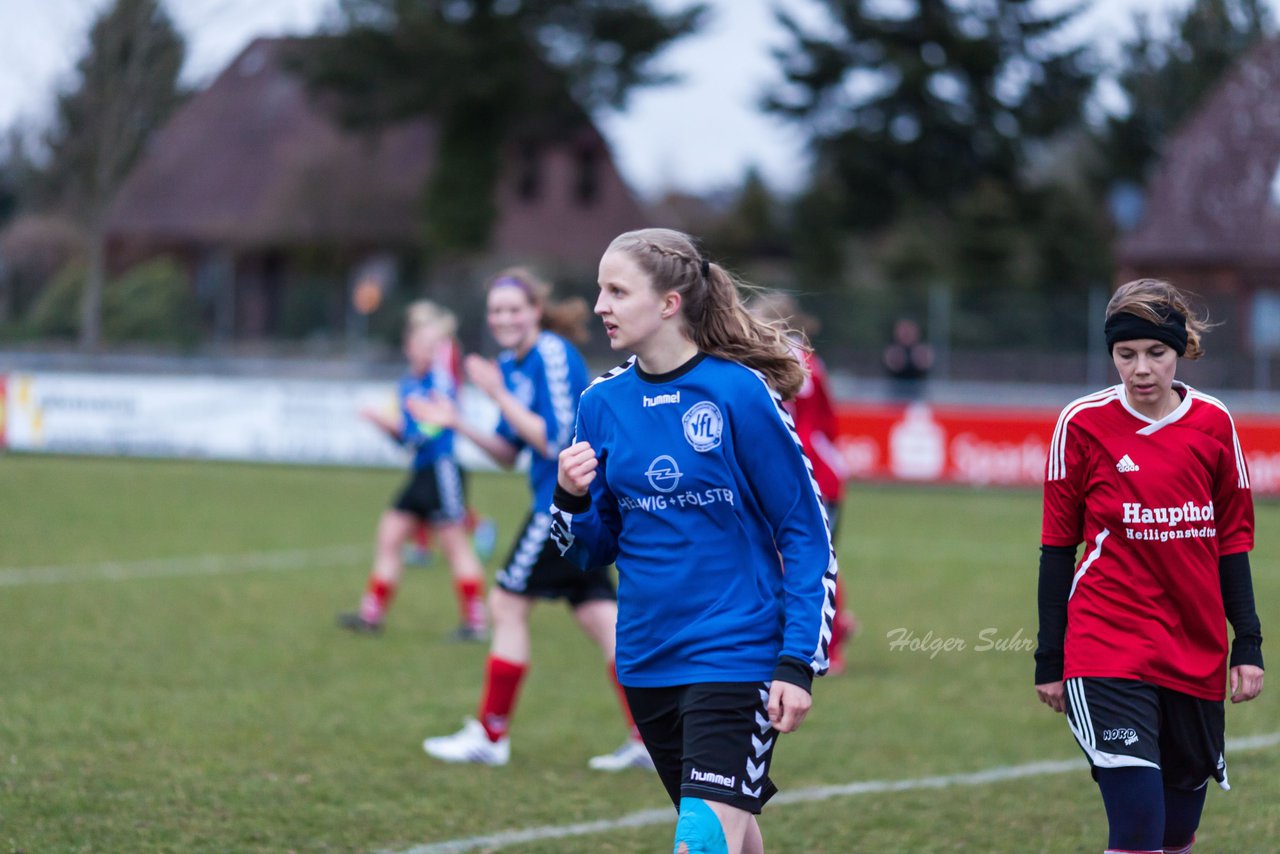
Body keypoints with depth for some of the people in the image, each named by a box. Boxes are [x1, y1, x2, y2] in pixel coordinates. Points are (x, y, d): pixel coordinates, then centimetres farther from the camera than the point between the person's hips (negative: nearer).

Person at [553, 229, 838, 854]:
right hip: (649, 658, 6)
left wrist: (798, 662, -13)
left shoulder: (740, 393, -11)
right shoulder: (603, 402, 4)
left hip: (735, 655, -6)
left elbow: (807, 534, -7)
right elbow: (593, 551, 12)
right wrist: (572, 500, -10)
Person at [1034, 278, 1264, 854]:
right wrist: (1049, 661, 1)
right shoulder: (1083, 424, -4)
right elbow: (1056, 546, 1)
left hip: (1196, 652, 4)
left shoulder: (1214, 423, 5)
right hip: (1108, 652, -4)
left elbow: (1232, 541, 11)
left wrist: (1247, 645, 5)